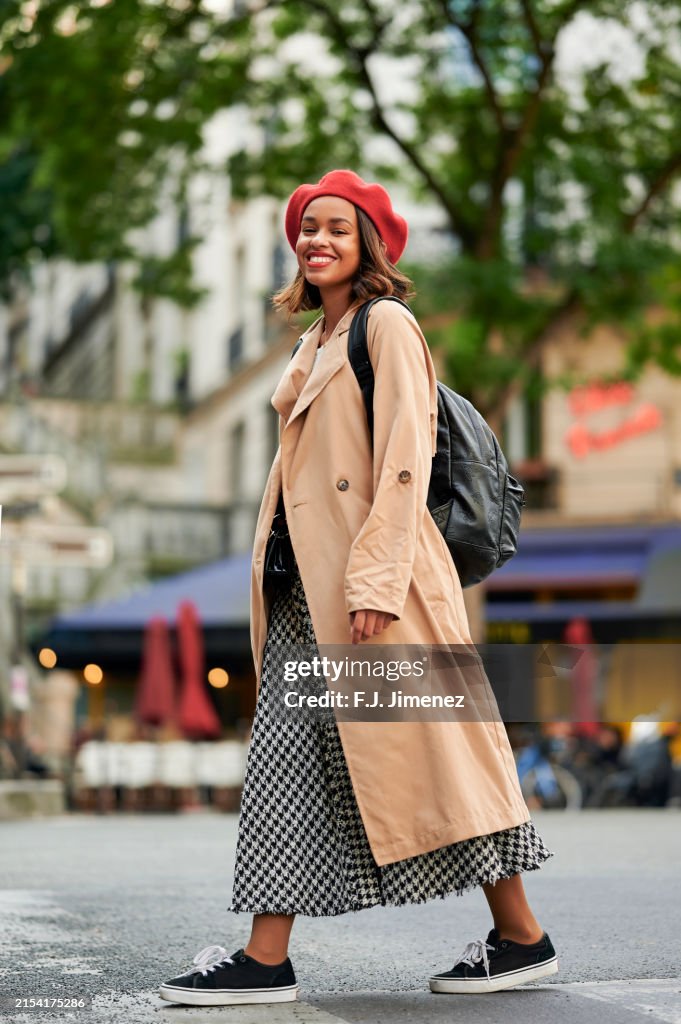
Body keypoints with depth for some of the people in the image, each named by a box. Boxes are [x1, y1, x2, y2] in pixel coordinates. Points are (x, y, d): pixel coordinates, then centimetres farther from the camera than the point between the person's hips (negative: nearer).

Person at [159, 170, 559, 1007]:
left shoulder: (386, 324, -5)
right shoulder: (315, 344, 21)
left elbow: (405, 459, -14)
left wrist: (376, 579, -21)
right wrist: (277, 572, 16)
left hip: (371, 568, -9)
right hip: (306, 583, 9)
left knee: (417, 744, -4)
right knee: (286, 758, 3)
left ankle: (522, 938, 7)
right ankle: (266, 959, 4)